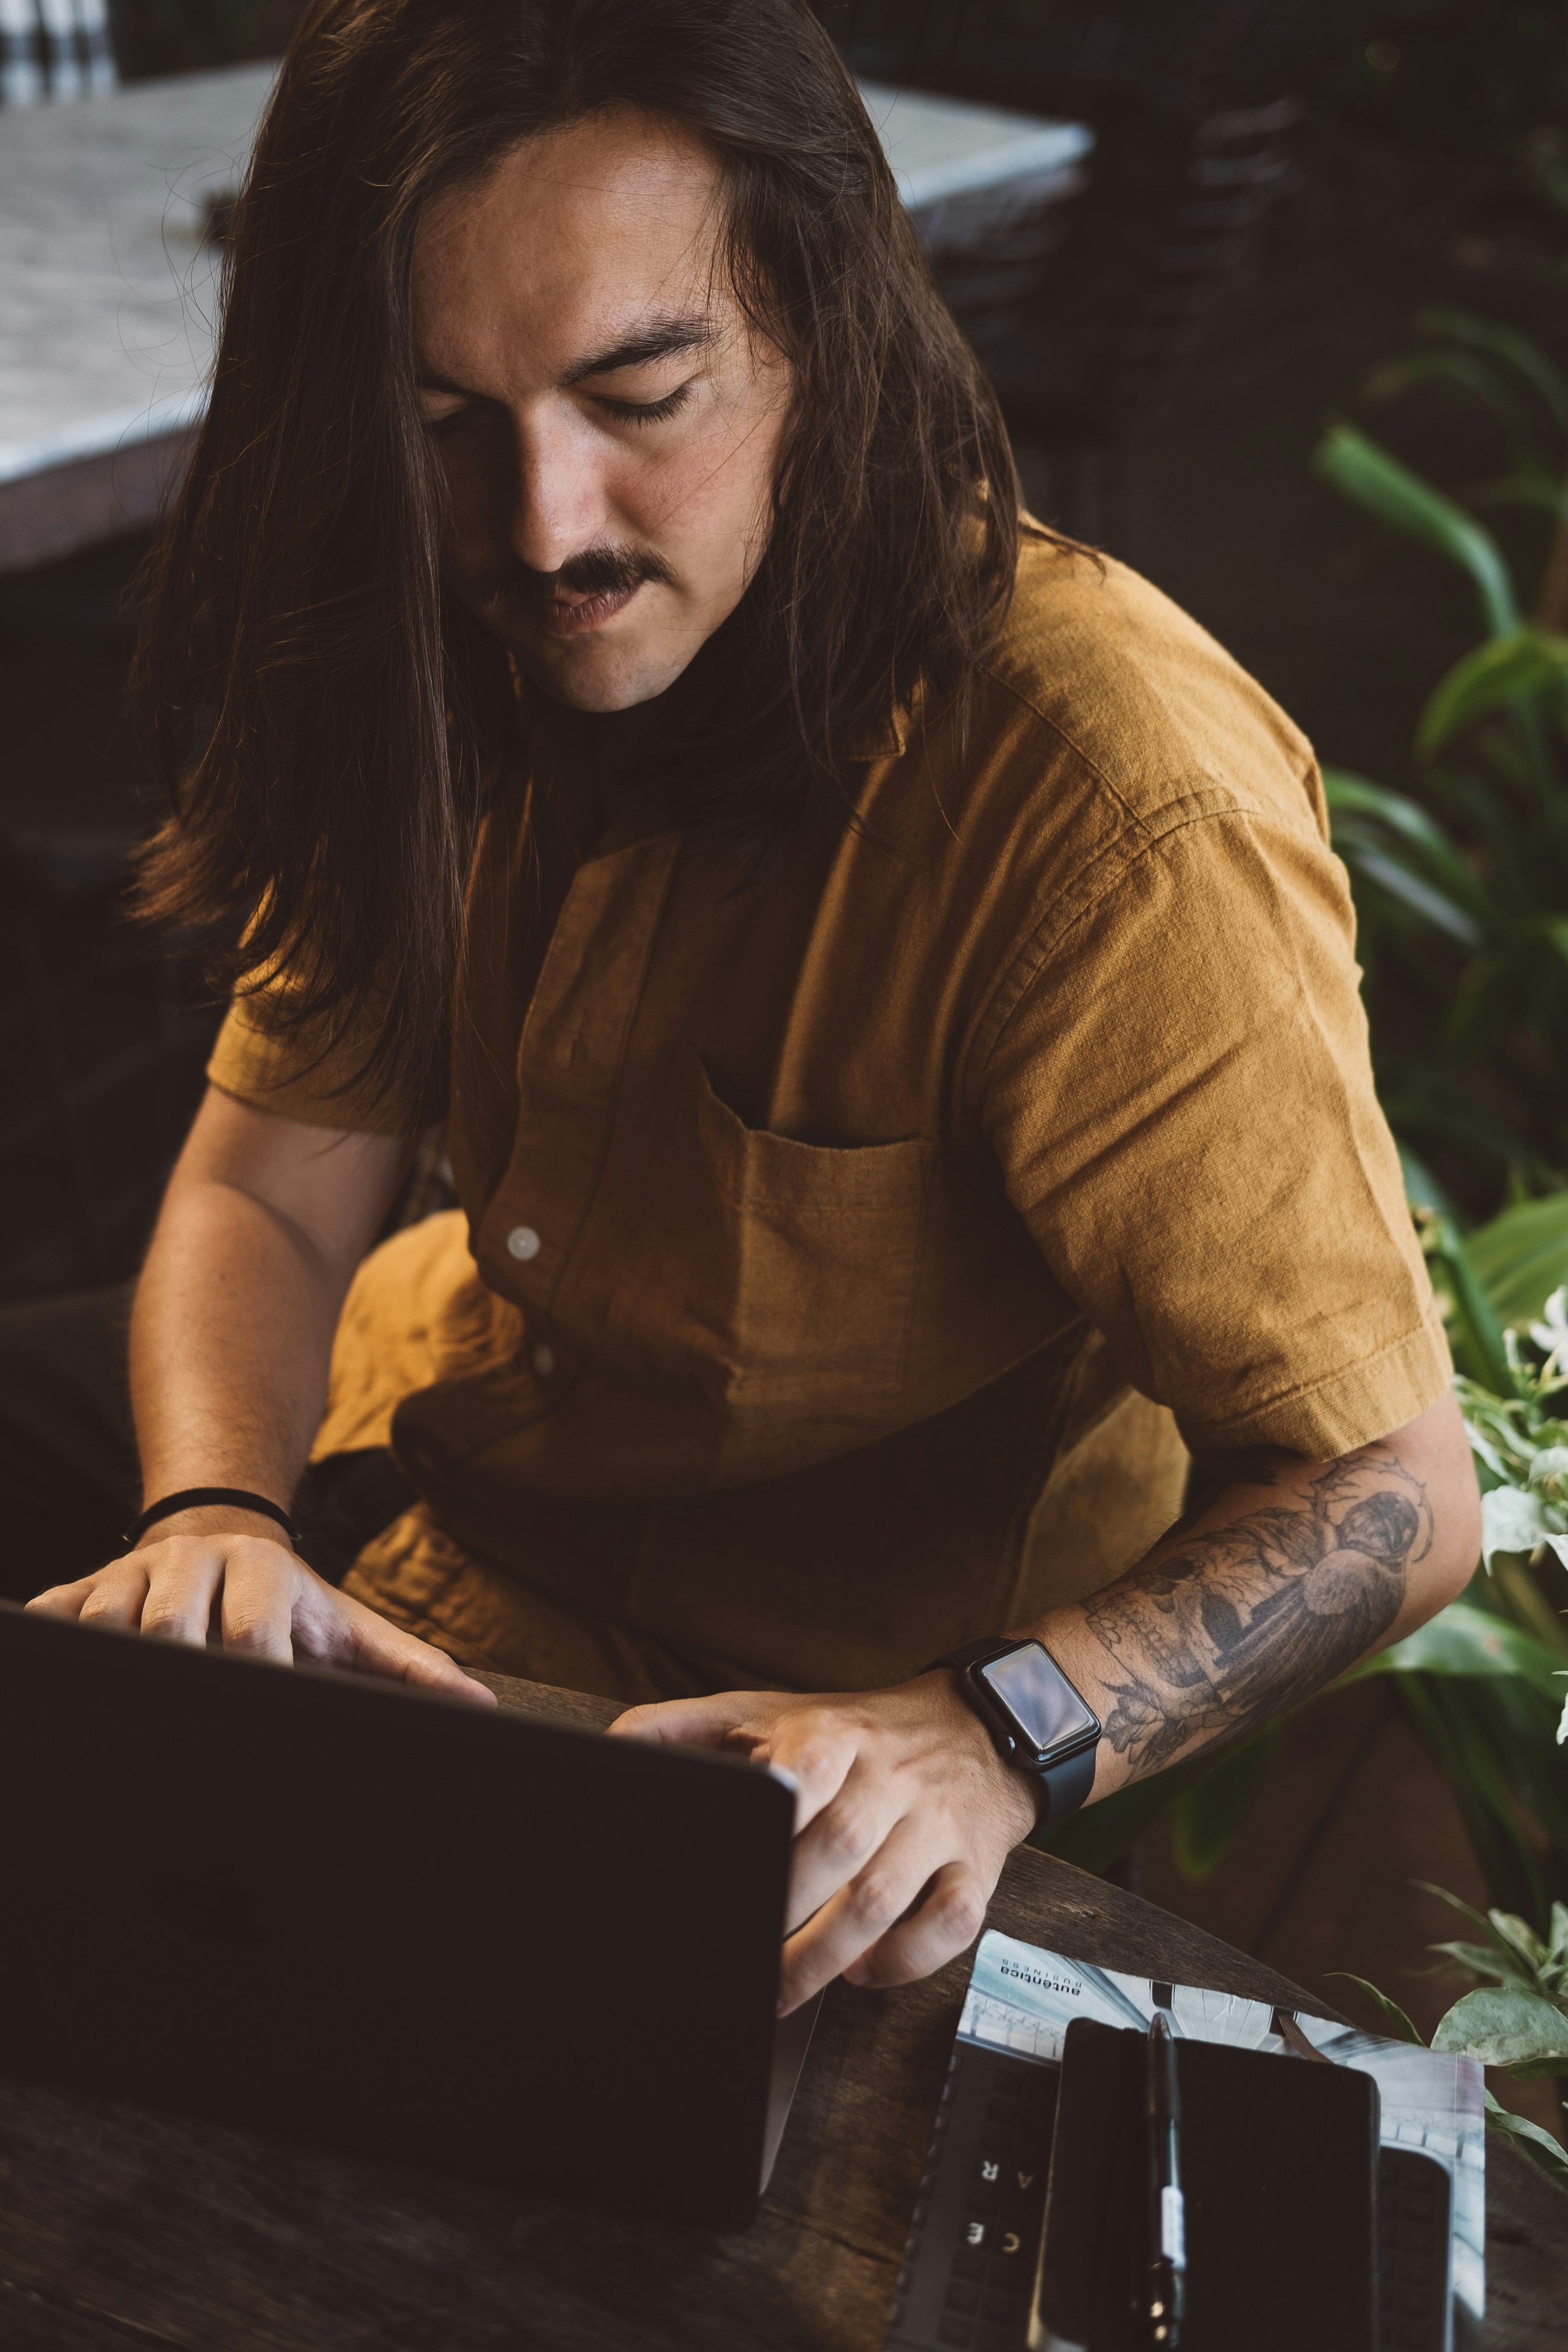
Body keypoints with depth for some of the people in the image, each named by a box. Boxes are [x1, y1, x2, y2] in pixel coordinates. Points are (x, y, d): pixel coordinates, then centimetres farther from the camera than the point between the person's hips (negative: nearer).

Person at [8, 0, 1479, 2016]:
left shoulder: (1115, 808, -32)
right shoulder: (455, 660, -10)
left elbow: (1386, 1492, -27)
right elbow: (266, 1192, -8)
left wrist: (993, 1736, -44)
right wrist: (215, 1517, -28)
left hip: (804, 1698, -6)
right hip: (449, 1430, 6)